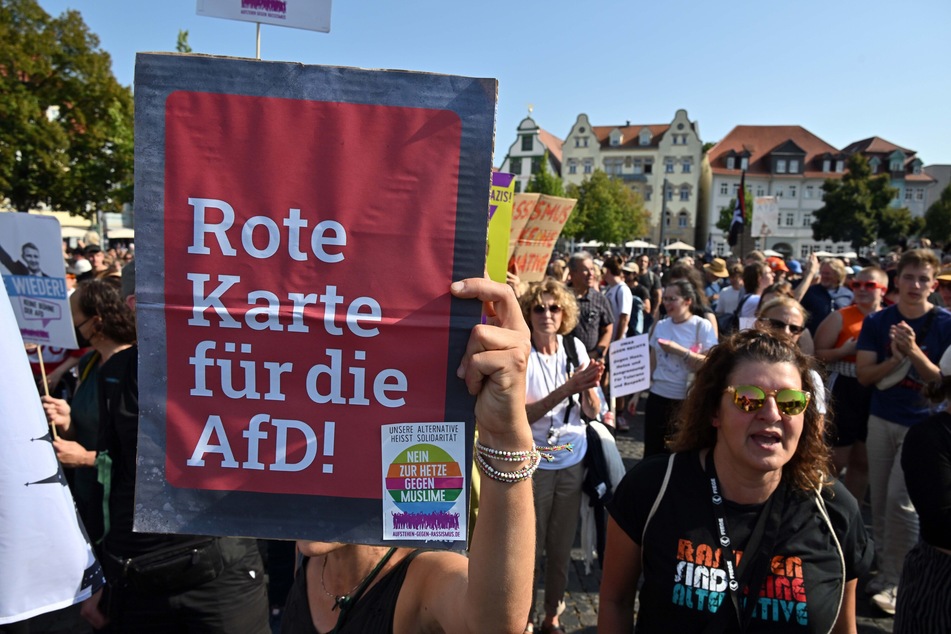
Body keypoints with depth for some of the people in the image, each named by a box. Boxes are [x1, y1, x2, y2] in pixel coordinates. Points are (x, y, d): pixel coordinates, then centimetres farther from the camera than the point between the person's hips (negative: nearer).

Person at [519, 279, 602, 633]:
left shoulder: (575, 347, -2)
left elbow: (593, 412, -2)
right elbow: (521, 415, -19)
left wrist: (588, 387, -23)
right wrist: (565, 389, -30)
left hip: (573, 460, 4)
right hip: (534, 462, -3)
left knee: (561, 547, 16)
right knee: (531, 548, 7)